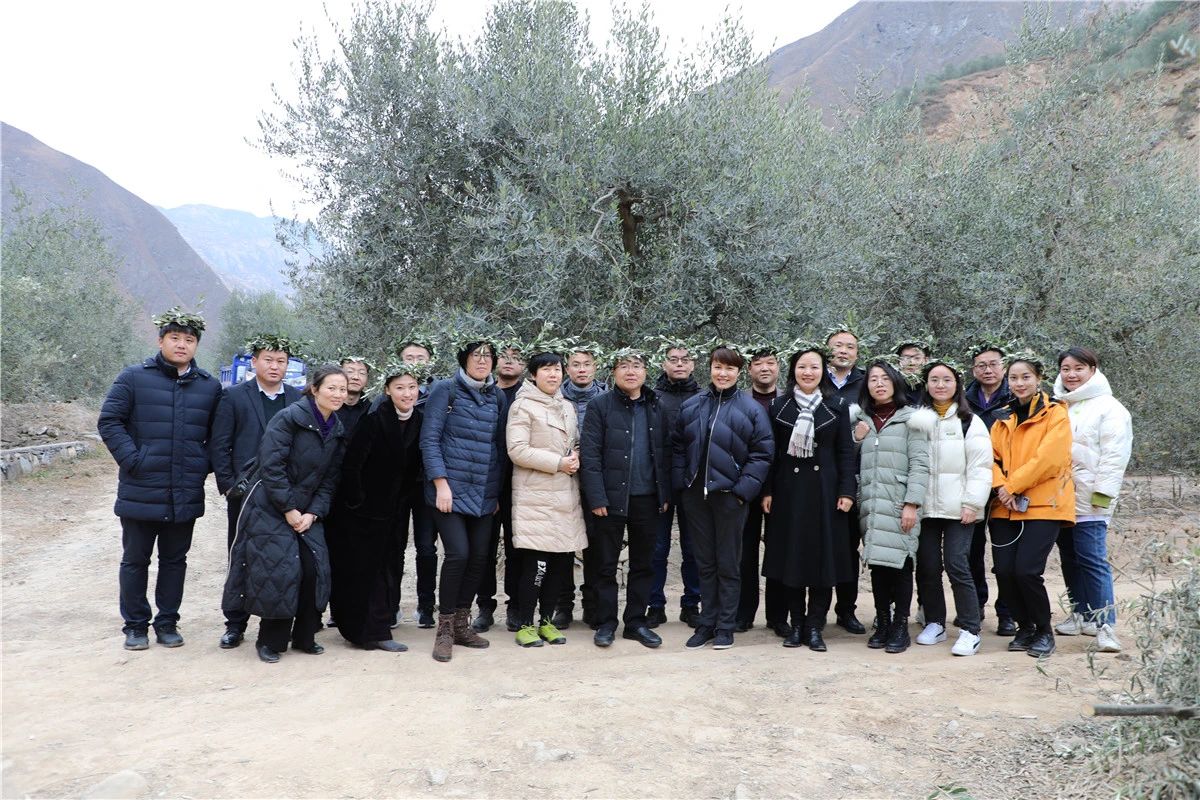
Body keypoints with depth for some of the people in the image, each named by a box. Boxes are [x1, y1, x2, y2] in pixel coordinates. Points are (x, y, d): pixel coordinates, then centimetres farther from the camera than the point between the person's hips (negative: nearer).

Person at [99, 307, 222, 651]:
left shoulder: (210, 386, 7)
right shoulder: (134, 378, -2)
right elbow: (109, 422, -3)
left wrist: (204, 466, 1)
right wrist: (132, 459, -13)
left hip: (186, 494, 2)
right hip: (141, 491, -2)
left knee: (175, 560, 12)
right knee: (135, 560, 9)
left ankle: (167, 623, 24)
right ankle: (135, 626, 22)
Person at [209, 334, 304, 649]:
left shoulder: (300, 399, 7)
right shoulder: (233, 396, 3)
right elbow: (218, 445, 1)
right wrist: (229, 484, -6)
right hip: (246, 494, -1)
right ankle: (235, 624, 19)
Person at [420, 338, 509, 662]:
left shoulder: (498, 398, 11)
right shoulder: (445, 390, -2)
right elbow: (429, 439, -7)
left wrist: (497, 491, 13)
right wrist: (441, 483, -13)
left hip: (483, 493, 5)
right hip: (450, 489, -5)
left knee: (479, 556, 5)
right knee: (458, 553, -13)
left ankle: (461, 624, 21)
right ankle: (444, 629, 3)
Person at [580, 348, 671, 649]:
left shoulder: (656, 408, 9)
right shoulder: (600, 406, -4)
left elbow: (665, 453, 10)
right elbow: (589, 454, -8)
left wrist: (665, 494, 4)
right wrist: (596, 497, -14)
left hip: (647, 499, 4)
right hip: (611, 498, -4)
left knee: (643, 564, 11)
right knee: (606, 565, 5)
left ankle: (636, 622, 23)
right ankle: (606, 624, 17)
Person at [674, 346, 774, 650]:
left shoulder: (751, 409, -4)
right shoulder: (691, 406, 6)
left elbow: (762, 453, -5)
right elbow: (678, 448, 11)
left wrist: (744, 488, -11)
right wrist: (681, 482, 1)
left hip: (729, 495, -3)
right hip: (696, 494, 4)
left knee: (728, 564, 6)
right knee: (705, 562, 12)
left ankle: (725, 626, 16)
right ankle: (706, 623, 22)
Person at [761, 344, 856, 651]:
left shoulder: (837, 406, 4)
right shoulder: (778, 406, 5)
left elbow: (846, 452, 3)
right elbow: (771, 452, 4)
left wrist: (846, 491, -4)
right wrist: (767, 491, -2)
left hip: (824, 490, 0)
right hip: (788, 490, 1)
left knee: (823, 555, 0)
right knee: (789, 555, 3)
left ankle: (814, 626, 9)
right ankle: (796, 623, 15)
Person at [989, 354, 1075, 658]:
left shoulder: (1055, 414, -2)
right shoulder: (1004, 417, 15)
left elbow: (1048, 458, -13)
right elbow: (993, 456, 9)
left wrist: (1012, 485, -14)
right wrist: (1000, 486, -10)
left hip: (1043, 505, -5)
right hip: (1006, 507, 5)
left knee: (1027, 570, -14)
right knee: (1004, 570, -4)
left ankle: (1044, 631, 10)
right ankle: (1025, 627, 19)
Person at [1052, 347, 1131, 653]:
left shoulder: (1108, 407, -4)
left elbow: (1115, 455, -11)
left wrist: (1102, 492, -16)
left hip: (1088, 501, -7)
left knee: (1093, 560, -10)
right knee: (1070, 560, 13)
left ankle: (1105, 624, -7)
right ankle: (1082, 615, 25)